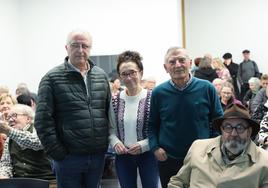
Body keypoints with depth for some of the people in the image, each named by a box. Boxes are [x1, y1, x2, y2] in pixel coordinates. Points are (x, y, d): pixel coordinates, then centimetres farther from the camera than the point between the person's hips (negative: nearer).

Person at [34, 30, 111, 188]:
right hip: (68, 157, -4)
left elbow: (110, 112, 13)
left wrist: (107, 143, 6)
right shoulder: (52, 78, -6)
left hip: (98, 155, 4)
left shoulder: (102, 76, 8)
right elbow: (43, 120, -9)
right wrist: (57, 153, -11)